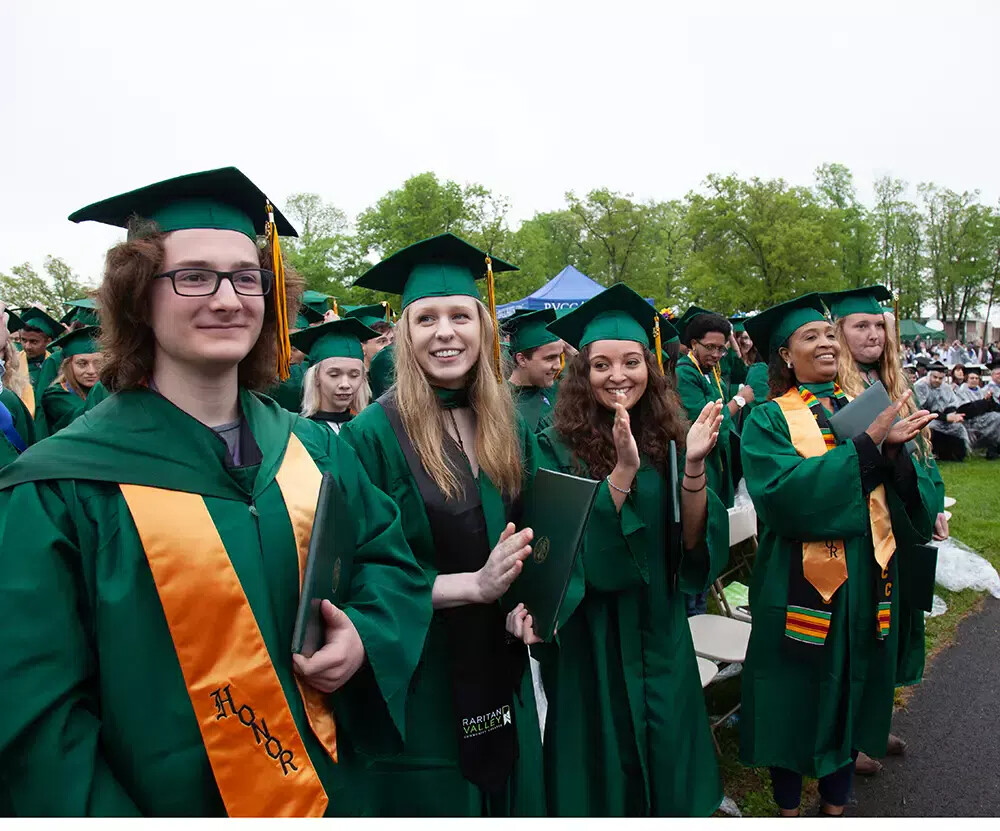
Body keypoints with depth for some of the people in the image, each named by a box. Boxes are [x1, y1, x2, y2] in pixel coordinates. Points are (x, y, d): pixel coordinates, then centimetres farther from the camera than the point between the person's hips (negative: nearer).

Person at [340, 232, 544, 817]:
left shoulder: (511, 429, 2)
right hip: (418, 685, -5)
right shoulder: (374, 434, -15)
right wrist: (475, 584, -23)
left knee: (514, 798, 23)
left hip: (501, 679, 6)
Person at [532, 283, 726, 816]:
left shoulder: (668, 440, -3)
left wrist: (693, 466, -24)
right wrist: (623, 469, -32)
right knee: (604, 776, 14)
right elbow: (570, 551, -22)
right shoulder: (558, 449, -14)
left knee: (670, 771, 21)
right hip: (591, 644, -3)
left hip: (660, 637, 4)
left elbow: (693, 545, -8)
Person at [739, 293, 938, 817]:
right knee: (795, 693, 8)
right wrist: (866, 444, -22)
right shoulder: (768, 421, -6)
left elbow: (901, 496, 3)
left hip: (865, 577, 5)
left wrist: (895, 446, -18)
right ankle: (787, 804, 30)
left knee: (851, 687, 17)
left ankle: (835, 801, 38)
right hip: (800, 581, -5)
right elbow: (783, 493, -23)